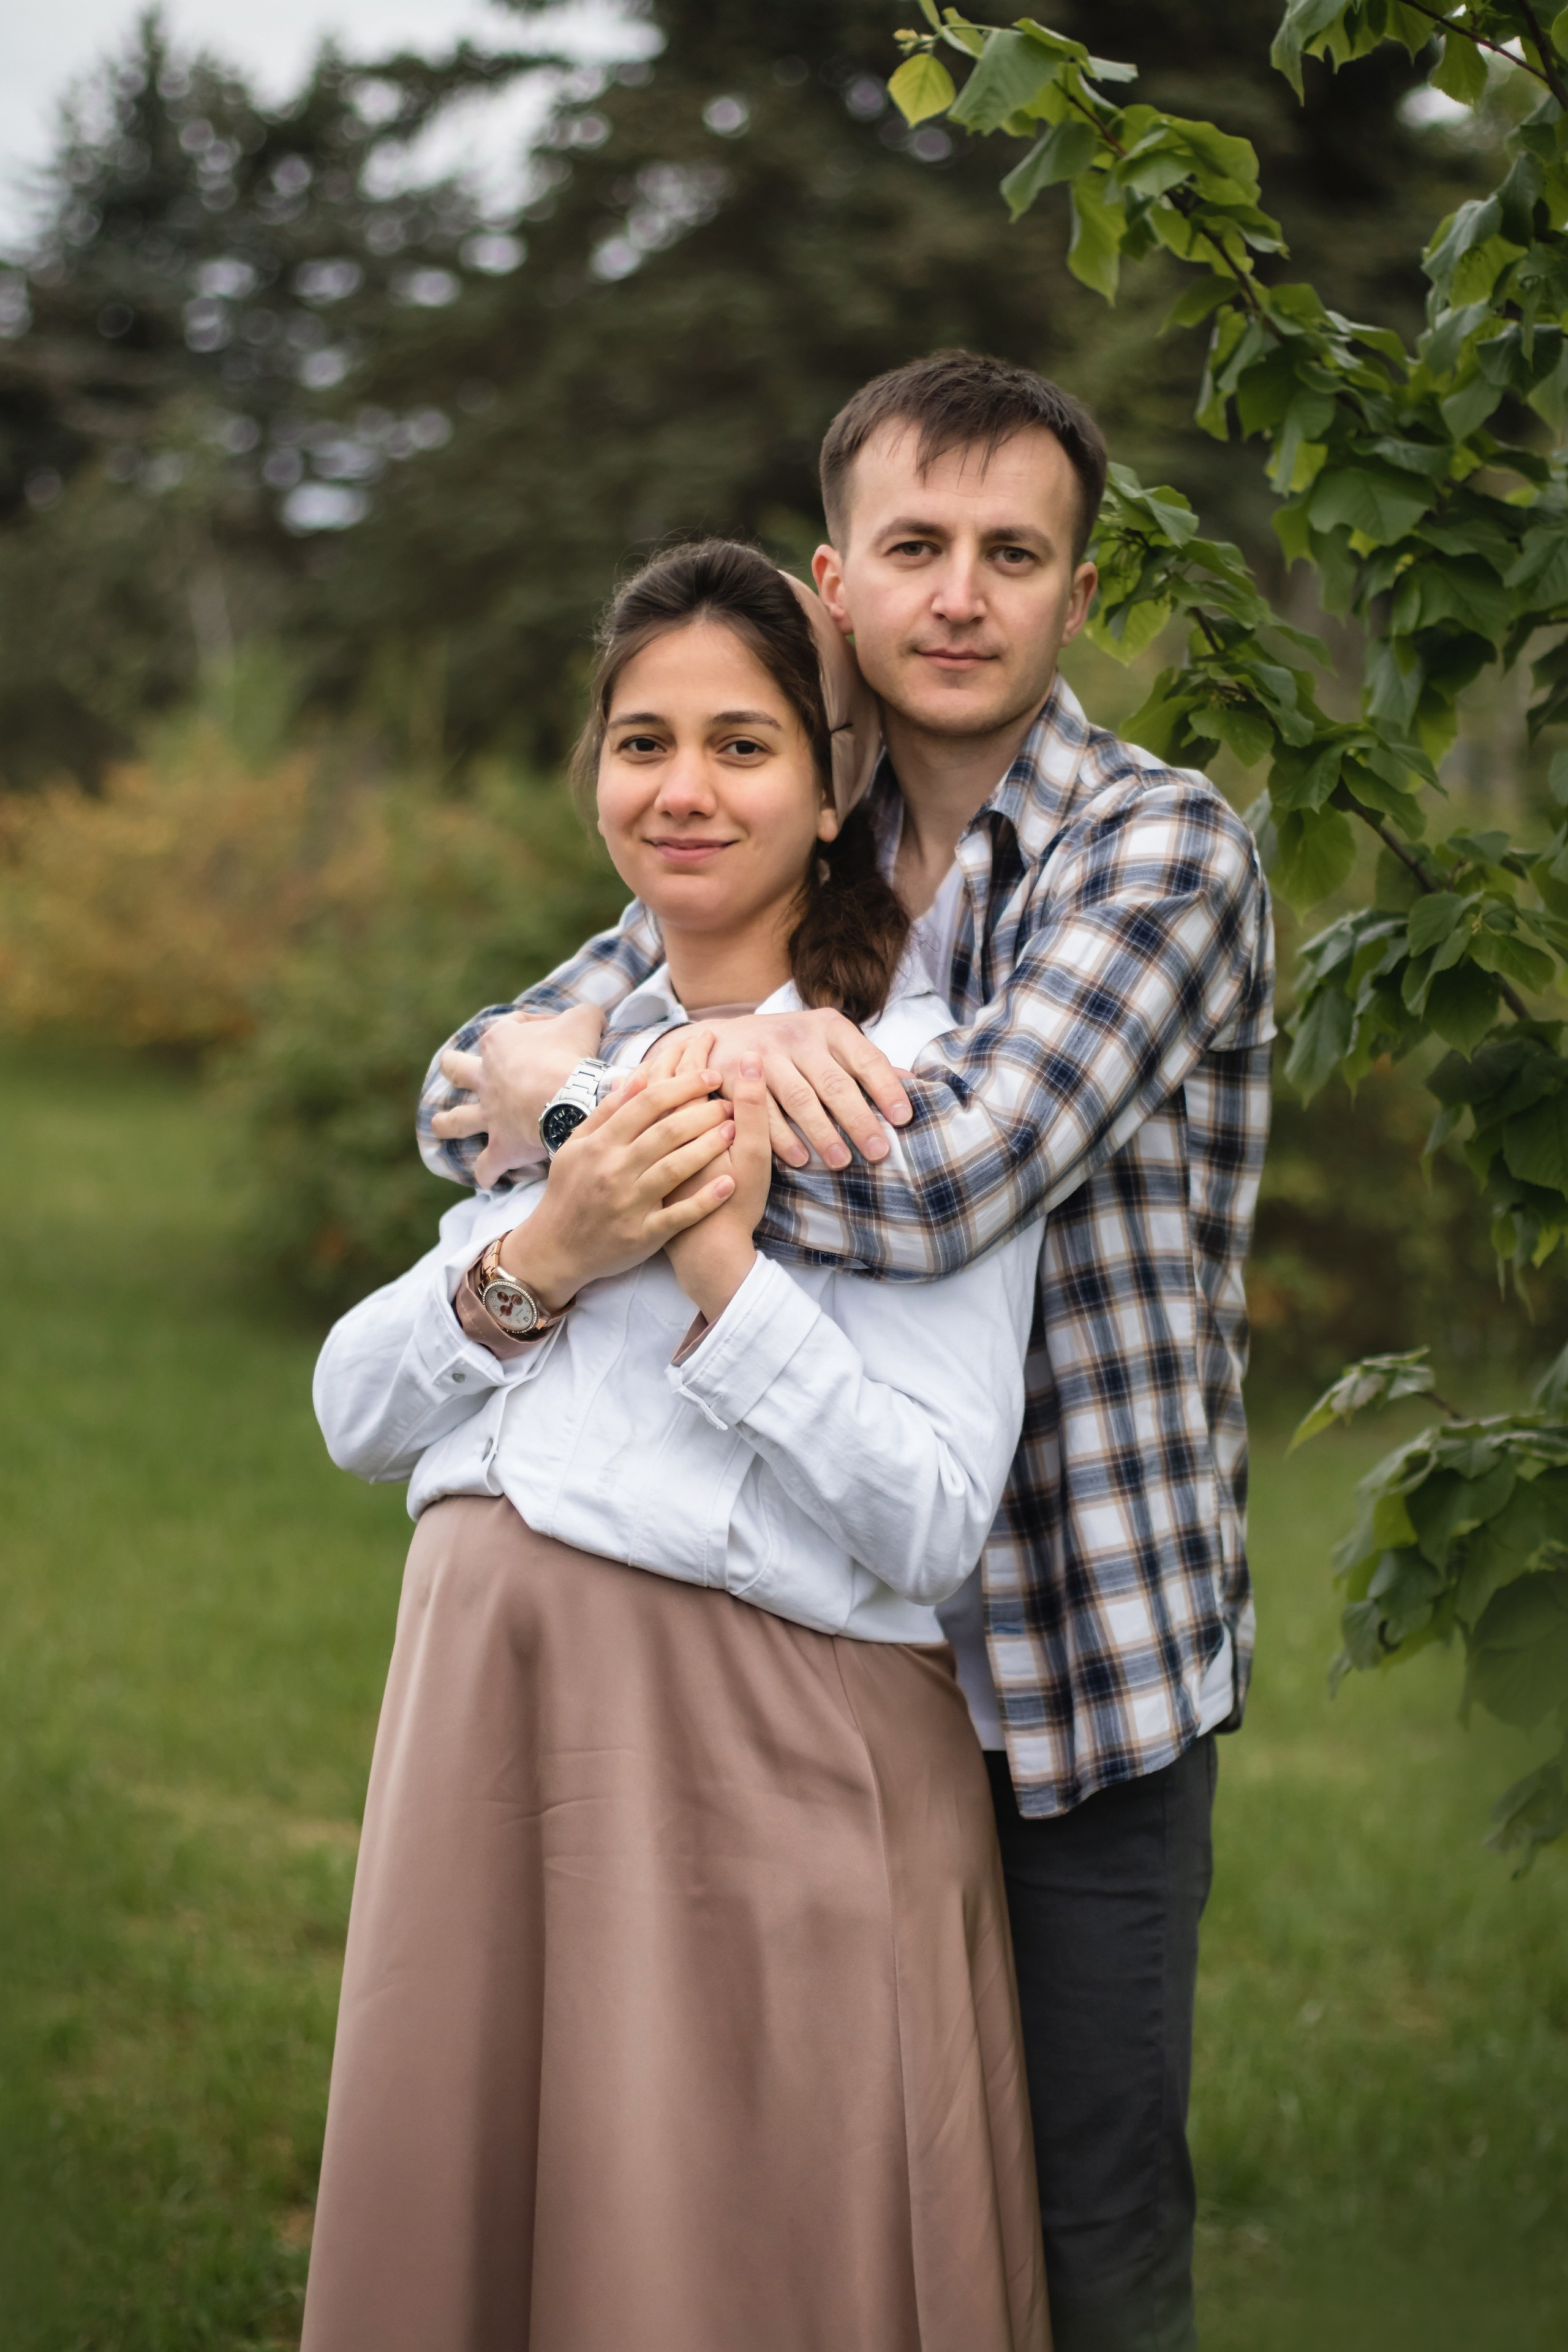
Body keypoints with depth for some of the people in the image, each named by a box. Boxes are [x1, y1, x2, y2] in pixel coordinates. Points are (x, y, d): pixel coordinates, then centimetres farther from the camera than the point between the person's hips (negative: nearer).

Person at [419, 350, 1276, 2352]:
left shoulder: (1160, 847, -11)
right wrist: (702, 1041, -20)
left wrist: (587, 1086, -13)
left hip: (1076, 1656, -5)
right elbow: (464, 1101, 2)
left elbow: (942, 1179, -25)